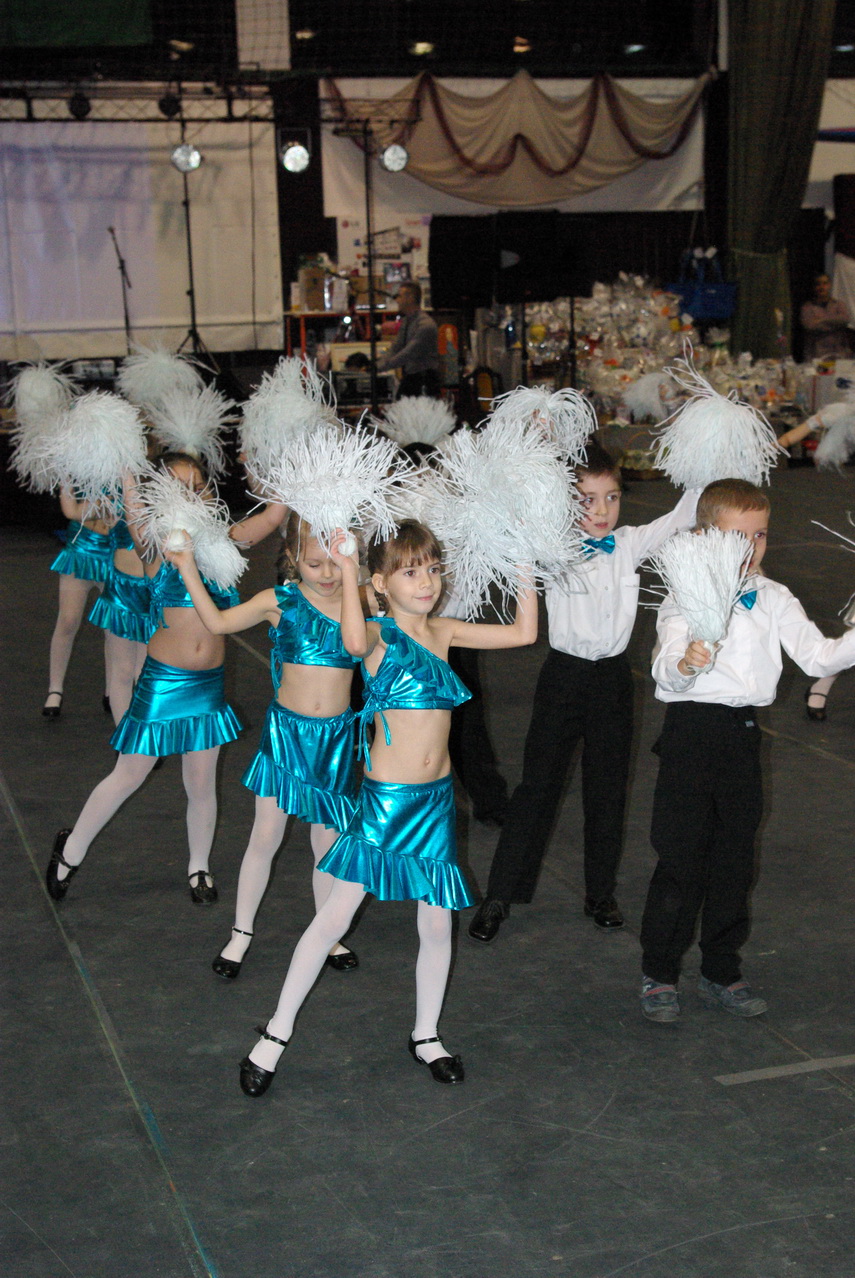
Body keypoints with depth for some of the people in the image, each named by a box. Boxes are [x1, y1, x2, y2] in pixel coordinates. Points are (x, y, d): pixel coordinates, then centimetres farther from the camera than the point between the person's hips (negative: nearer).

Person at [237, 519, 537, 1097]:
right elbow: (355, 643, -37)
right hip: (384, 797, -5)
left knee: (437, 924, 10)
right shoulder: (381, 635, -11)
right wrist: (347, 571, -33)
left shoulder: (442, 632, 5)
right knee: (336, 916, 1)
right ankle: (277, 1032, 15)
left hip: (436, 799, 5)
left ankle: (426, 1035, 30)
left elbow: (525, 633, 8)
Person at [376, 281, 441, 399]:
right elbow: (395, 348, 11)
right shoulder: (405, 321, 12)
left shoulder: (426, 325, -18)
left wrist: (379, 367, -22)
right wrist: (376, 365, -5)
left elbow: (408, 354, -23)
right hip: (408, 378, 9)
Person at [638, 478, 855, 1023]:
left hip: (744, 732, 5)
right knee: (681, 856, 0)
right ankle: (659, 974, 16)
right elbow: (667, 671, -20)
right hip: (692, 728, -5)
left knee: (735, 855, 13)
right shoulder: (686, 597, -9)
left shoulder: (775, 599, 5)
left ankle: (722, 971, 28)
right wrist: (684, 665, -42)